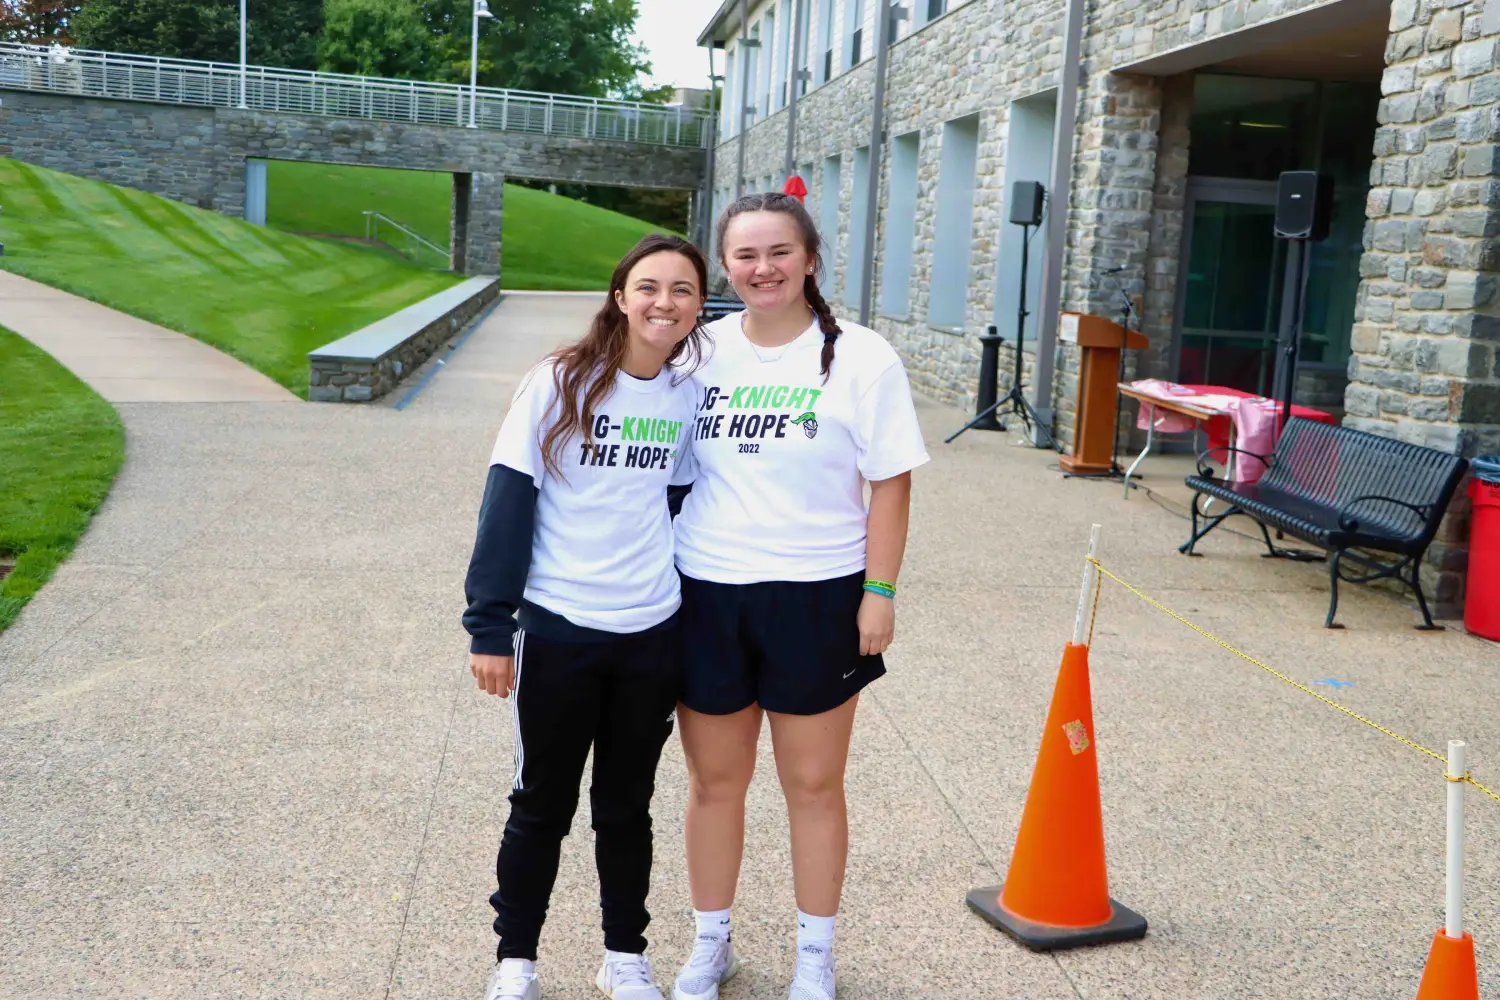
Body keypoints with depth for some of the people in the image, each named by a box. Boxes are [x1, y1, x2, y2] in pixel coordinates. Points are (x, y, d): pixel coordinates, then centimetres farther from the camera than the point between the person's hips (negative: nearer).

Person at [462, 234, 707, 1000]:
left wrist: (694, 620, 9)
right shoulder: (560, 383, -10)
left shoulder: (691, 394, 2)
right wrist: (490, 625, -13)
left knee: (627, 806, 16)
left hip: (651, 636, 3)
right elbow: (508, 502, -10)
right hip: (556, 630, -3)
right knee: (542, 806, 10)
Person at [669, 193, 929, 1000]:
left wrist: (879, 592, -9)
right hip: (707, 594, 3)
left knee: (813, 784, 10)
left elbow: (890, 481, -4)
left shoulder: (860, 357, -5)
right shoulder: (699, 350, 2)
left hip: (816, 597, -2)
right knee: (714, 781, 13)